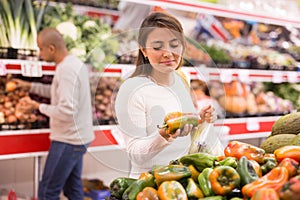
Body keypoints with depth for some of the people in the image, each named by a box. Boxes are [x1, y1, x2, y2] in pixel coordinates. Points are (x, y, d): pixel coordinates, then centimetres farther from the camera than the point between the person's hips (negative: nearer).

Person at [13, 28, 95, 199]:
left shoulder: (66, 69, -22)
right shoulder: (75, 63, 8)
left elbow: (67, 111, -28)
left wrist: (38, 106, -15)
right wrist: (30, 86, 20)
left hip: (68, 140, -10)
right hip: (78, 137, 10)